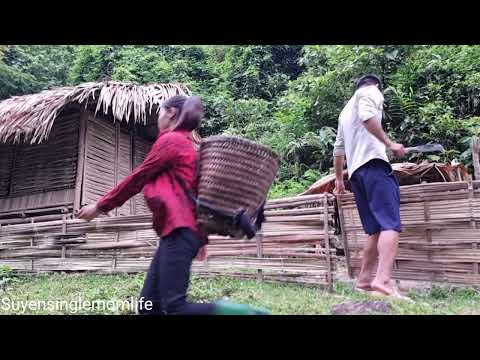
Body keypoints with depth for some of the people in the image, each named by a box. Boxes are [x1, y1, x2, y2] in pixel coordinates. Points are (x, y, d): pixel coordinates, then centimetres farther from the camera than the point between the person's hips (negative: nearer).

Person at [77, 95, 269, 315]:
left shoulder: (171, 140, -2)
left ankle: (250, 313, -15)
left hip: (179, 230, -10)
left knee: (174, 307, -16)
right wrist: (201, 238, 28)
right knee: (148, 305, 6)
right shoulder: (188, 144, 24)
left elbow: (137, 178, -1)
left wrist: (101, 206, 10)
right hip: (180, 230, 10)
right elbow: (197, 192, 24)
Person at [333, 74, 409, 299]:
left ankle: (364, 281, 7)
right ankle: (383, 281, -33)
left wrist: (339, 178, 39)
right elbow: (367, 115, -13)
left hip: (355, 170, 8)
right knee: (391, 225, -18)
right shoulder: (371, 92, 11)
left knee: (376, 230, 8)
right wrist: (389, 144, -14)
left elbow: (338, 149, 33)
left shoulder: (345, 110, 33)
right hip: (373, 162, -8)